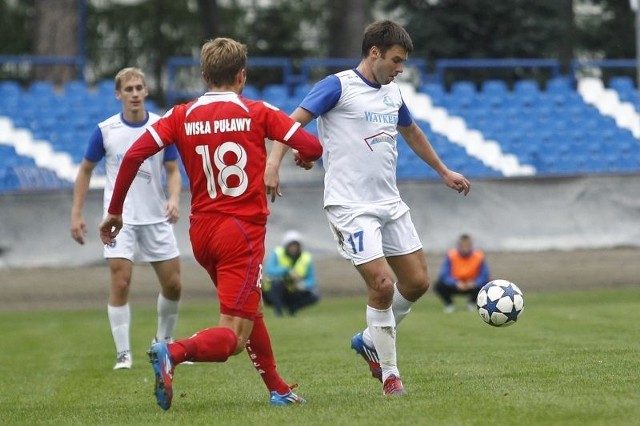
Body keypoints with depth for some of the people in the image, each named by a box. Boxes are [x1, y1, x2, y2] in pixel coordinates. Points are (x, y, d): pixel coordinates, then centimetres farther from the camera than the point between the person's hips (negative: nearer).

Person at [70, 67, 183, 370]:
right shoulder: (105, 131, -5)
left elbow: (173, 171, 3)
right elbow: (86, 170, 5)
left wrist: (174, 199, -17)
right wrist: (76, 214, 0)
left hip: (156, 218, 2)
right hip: (120, 218, -2)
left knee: (173, 285, 4)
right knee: (121, 283, -13)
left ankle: (163, 342, 28)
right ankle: (123, 353, -5)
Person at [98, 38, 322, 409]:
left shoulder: (181, 116, 3)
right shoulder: (257, 113, -3)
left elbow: (134, 155, -6)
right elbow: (312, 146, -8)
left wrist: (115, 211, 3)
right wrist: (304, 157, 17)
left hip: (201, 232, 5)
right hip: (243, 232, -5)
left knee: (250, 310, 27)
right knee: (233, 336, -9)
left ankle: (278, 389, 32)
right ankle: (174, 353, -36)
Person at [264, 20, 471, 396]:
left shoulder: (393, 93, 13)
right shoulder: (338, 87, -8)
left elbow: (412, 133, 31)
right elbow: (293, 122, -15)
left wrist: (444, 172, 39)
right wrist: (274, 162, -31)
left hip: (390, 203, 8)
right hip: (351, 206, -8)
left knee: (417, 282, 5)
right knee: (383, 284, -15)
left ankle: (371, 341, 29)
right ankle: (389, 374, 1)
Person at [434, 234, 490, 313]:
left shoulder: (479, 256, -17)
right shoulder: (451, 256, -19)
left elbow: (484, 276, -20)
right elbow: (444, 275, -25)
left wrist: (474, 283, -40)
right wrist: (456, 283, -43)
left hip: (471, 285, 1)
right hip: (455, 285, -1)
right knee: (439, 286, -28)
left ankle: (472, 303, 7)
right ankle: (449, 304, 5)